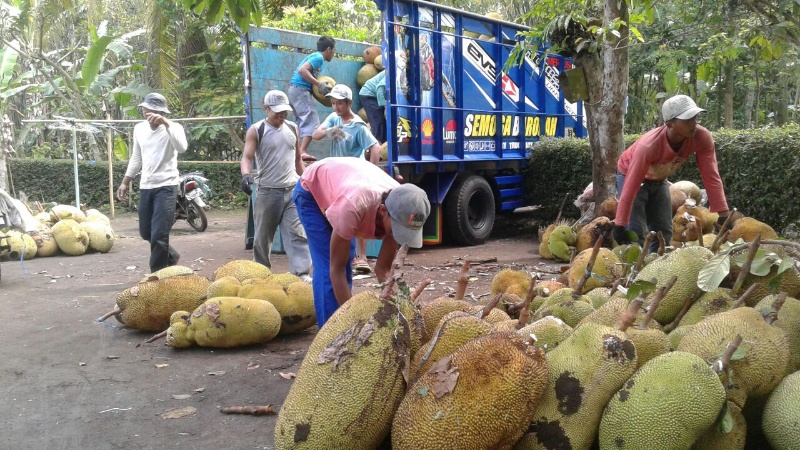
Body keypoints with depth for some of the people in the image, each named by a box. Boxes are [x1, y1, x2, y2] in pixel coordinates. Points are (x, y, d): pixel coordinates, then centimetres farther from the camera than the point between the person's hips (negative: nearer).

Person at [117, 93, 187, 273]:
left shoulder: (173, 127, -9)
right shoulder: (139, 128, 10)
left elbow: (182, 147, -31)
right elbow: (136, 158, 20)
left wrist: (165, 123, -36)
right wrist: (125, 182, 18)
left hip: (166, 187, -7)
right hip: (145, 187, 7)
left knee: (159, 235, -11)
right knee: (146, 232, 15)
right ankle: (171, 257, 39)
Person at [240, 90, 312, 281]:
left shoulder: (293, 129, 10)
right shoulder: (256, 130, -3)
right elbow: (247, 156, -13)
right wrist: (246, 175, -33)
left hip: (293, 190, 3)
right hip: (267, 191, -3)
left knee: (298, 234, -7)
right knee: (263, 236, 9)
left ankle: (302, 273, -8)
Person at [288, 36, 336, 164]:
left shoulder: (315, 56, 20)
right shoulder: (318, 57, -8)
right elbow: (302, 70, -22)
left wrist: (321, 86, 6)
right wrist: (319, 84, -22)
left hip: (294, 90, 10)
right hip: (300, 89, -10)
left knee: (302, 122, 14)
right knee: (312, 121, -14)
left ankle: (299, 152, 12)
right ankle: (303, 152, -24)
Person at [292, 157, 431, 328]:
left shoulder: (401, 209, -28)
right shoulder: (353, 206, -46)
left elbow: (383, 268, -18)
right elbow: (336, 269, -35)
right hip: (312, 190, -5)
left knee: (346, 263, 5)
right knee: (327, 268, -15)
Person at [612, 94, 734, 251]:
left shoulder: (702, 137, -28)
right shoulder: (648, 146, -41)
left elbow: (711, 177, -21)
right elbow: (631, 188, -37)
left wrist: (723, 215, -22)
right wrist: (619, 225, -33)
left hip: (659, 180, 6)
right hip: (630, 175, -5)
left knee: (664, 233, 5)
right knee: (636, 234, -15)